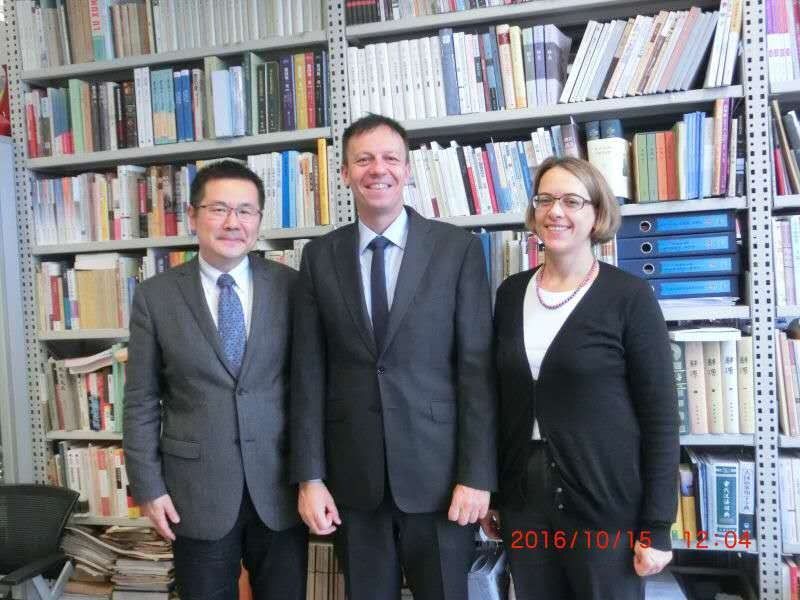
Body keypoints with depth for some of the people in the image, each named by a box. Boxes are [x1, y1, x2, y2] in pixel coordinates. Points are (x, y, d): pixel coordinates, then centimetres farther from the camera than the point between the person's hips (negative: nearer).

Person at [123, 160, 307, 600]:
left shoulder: (290, 286, -2)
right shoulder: (155, 296, -2)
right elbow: (142, 400, 1)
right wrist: (148, 486, -2)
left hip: (280, 486, 1)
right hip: (196, 490, 0)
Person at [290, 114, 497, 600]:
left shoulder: (459, 248, -3)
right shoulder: (320, 257, 3)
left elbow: (477, 368, -5)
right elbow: (309, 373, 2)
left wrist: (477, 475, -8)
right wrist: (310, 476, -1)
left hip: (437, 470, -2)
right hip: (353, 477, 2)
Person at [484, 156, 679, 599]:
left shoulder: (629, 296, -9)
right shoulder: (511, 293, 4)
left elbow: (660, 416, -8)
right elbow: (502, 400, 10)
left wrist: (656, 525, -10)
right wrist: (489, 490, 10)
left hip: (605, 504, -4)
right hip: (522, 500, 4)